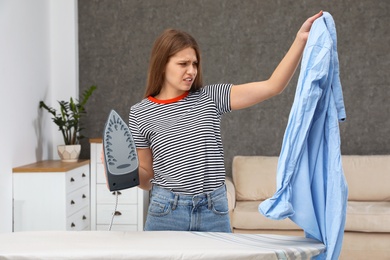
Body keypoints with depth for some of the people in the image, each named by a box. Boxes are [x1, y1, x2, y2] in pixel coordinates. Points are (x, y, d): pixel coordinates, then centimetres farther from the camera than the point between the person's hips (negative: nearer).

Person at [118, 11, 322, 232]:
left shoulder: (211, 98, 4)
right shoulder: (140, 114, 2)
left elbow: (272, 87, -3)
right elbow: (147, 177, 9)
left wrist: (301, 39, -11)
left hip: (215, 213, 1)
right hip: (167, 211, -1)